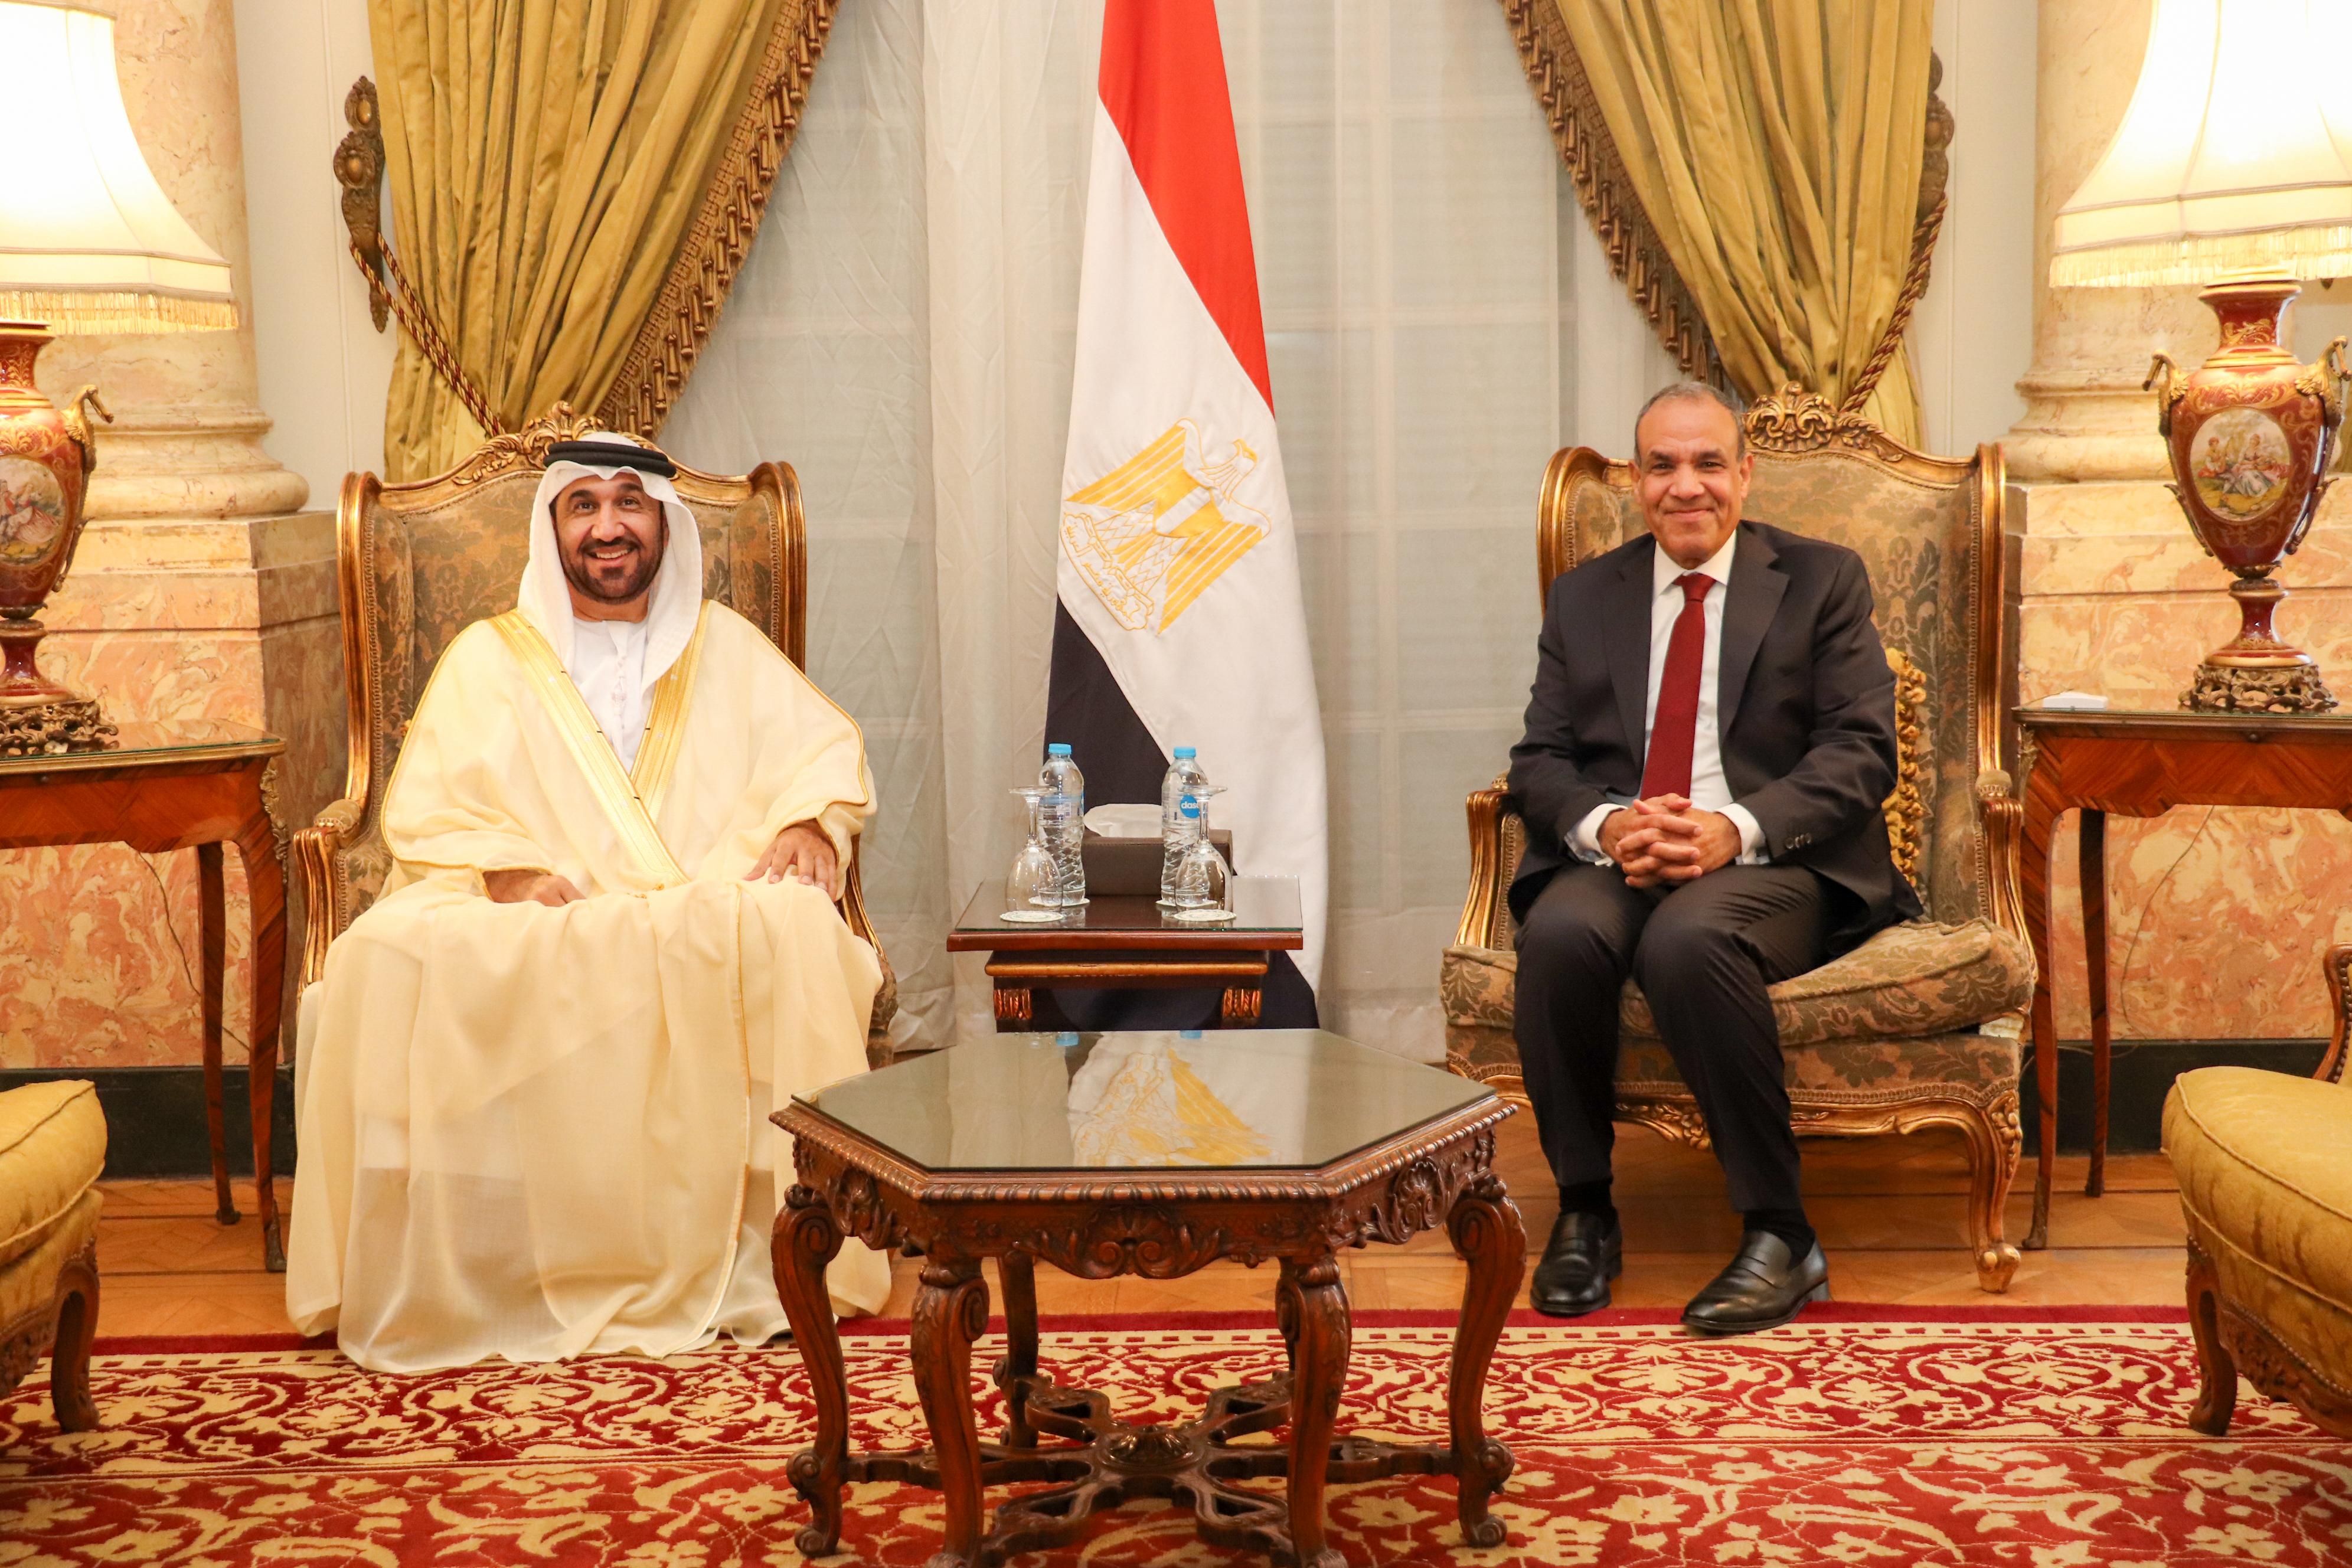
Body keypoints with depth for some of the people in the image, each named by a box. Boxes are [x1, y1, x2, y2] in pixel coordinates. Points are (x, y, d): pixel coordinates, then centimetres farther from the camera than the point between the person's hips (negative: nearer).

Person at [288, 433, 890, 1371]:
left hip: (706, 915, 0)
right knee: (395, 955, -32)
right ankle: (443, 1278, -24)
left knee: (792, 931, -35)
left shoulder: (726, 645, 23)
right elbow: (428, 808, 7)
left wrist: (808, 822, -8)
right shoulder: (489, 656, 18)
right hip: (528, 926, 0)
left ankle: (763, 1256, -28)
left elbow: (825, 749, 15)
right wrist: (509, 872, -14)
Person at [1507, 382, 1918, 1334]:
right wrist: (1605, 826, -12)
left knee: (1689, 937, -36)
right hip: (1613, 860, 3)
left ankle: (1780, 1238, -25)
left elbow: (1860, 753, -1)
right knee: (1559, 934, -32)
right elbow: (1540, 759, 12)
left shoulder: (1822, 581, 11)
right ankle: (1584, 1214, -14)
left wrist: (1737, 829, -18)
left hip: (1773, 864, -3)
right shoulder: (1585, 596, 19)